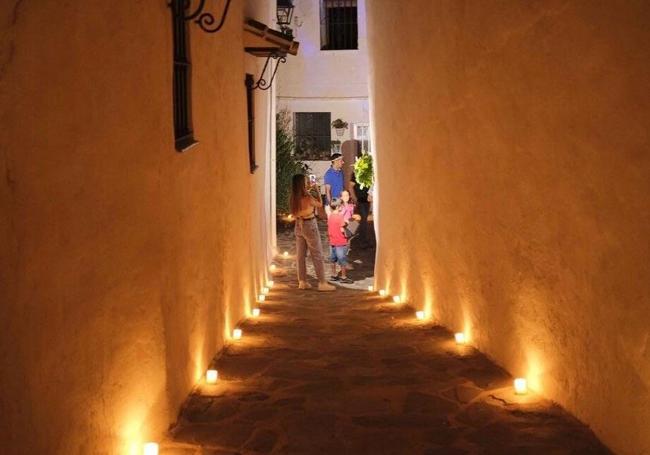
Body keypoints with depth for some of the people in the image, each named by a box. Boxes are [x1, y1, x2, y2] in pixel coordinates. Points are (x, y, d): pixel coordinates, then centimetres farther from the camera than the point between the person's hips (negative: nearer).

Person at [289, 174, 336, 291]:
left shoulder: (293, 198, -5)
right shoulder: (308, 198, -23)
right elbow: (320, 204, -4)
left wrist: (308, 190, 23)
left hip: (298, 226, 6)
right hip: (309, 226, -6)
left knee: (300, 255, 12)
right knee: (317, 255, 2)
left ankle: (302, 282, 18)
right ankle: (322, 283, 5)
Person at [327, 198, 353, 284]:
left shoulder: (330, 216, 3)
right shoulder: (340, 217, -19)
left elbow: (329, 227, 8)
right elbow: (342, 229, -17)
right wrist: (346, 235, -1)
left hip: (332, 242, 8)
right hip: (341, 242, -8)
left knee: (333, 260, 17)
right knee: (343, 261, 2)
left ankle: (333, 275, 26)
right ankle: (343, 277, 7)